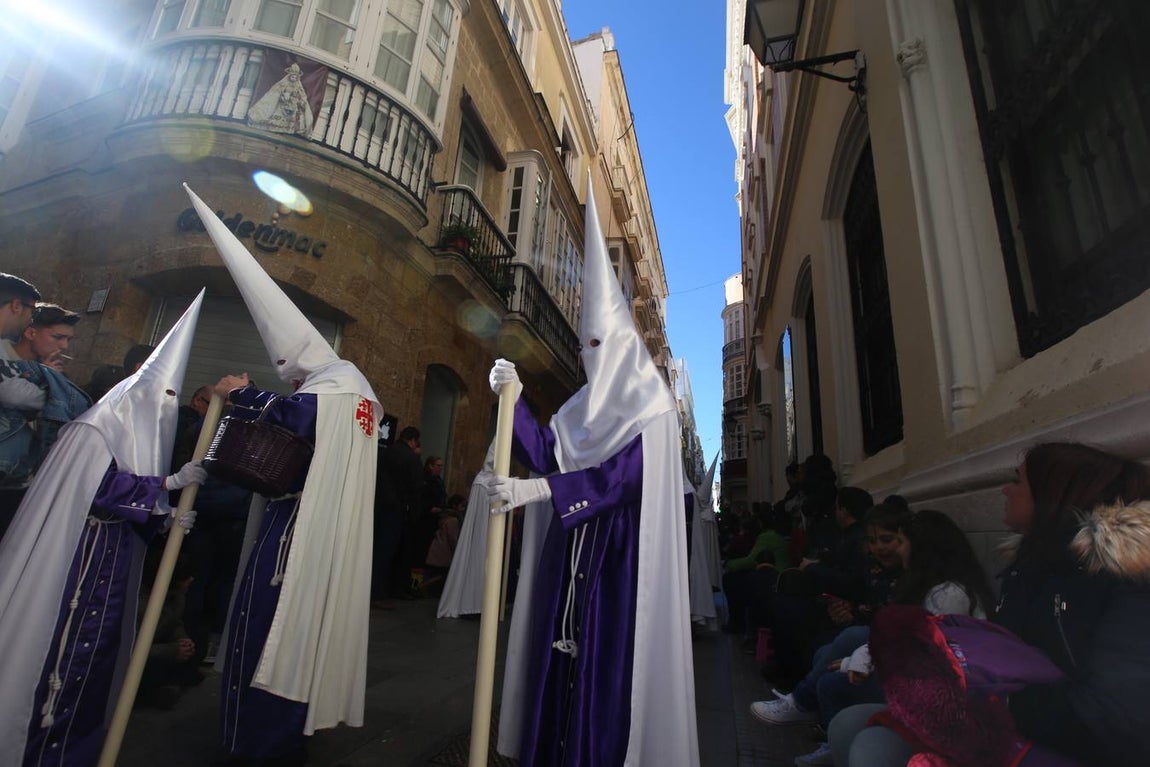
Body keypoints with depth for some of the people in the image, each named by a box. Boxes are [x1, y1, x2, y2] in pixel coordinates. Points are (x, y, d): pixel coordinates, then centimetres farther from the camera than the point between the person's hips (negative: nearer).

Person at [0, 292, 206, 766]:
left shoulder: (143, 433, 11)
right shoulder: (98, 428, -10)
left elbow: (132, 501, 10)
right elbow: (104, 489, -21)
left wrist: (166, 519, -6)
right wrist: (170, 482, -21)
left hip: (116, 556, 7)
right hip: (81, 556, -7)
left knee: (99, 642, 11)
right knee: (67, 641, -1)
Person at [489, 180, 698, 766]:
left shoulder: (650, 405, -6)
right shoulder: (584, 406, 13)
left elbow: (625, 475, -19)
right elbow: (546, 453, 2)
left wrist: (536, 490, -26)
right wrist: (514, 398, -9)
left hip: (623, 557, -6)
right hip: (575, 551, 6)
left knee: (613, 659, -1)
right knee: (566, 649, 8)